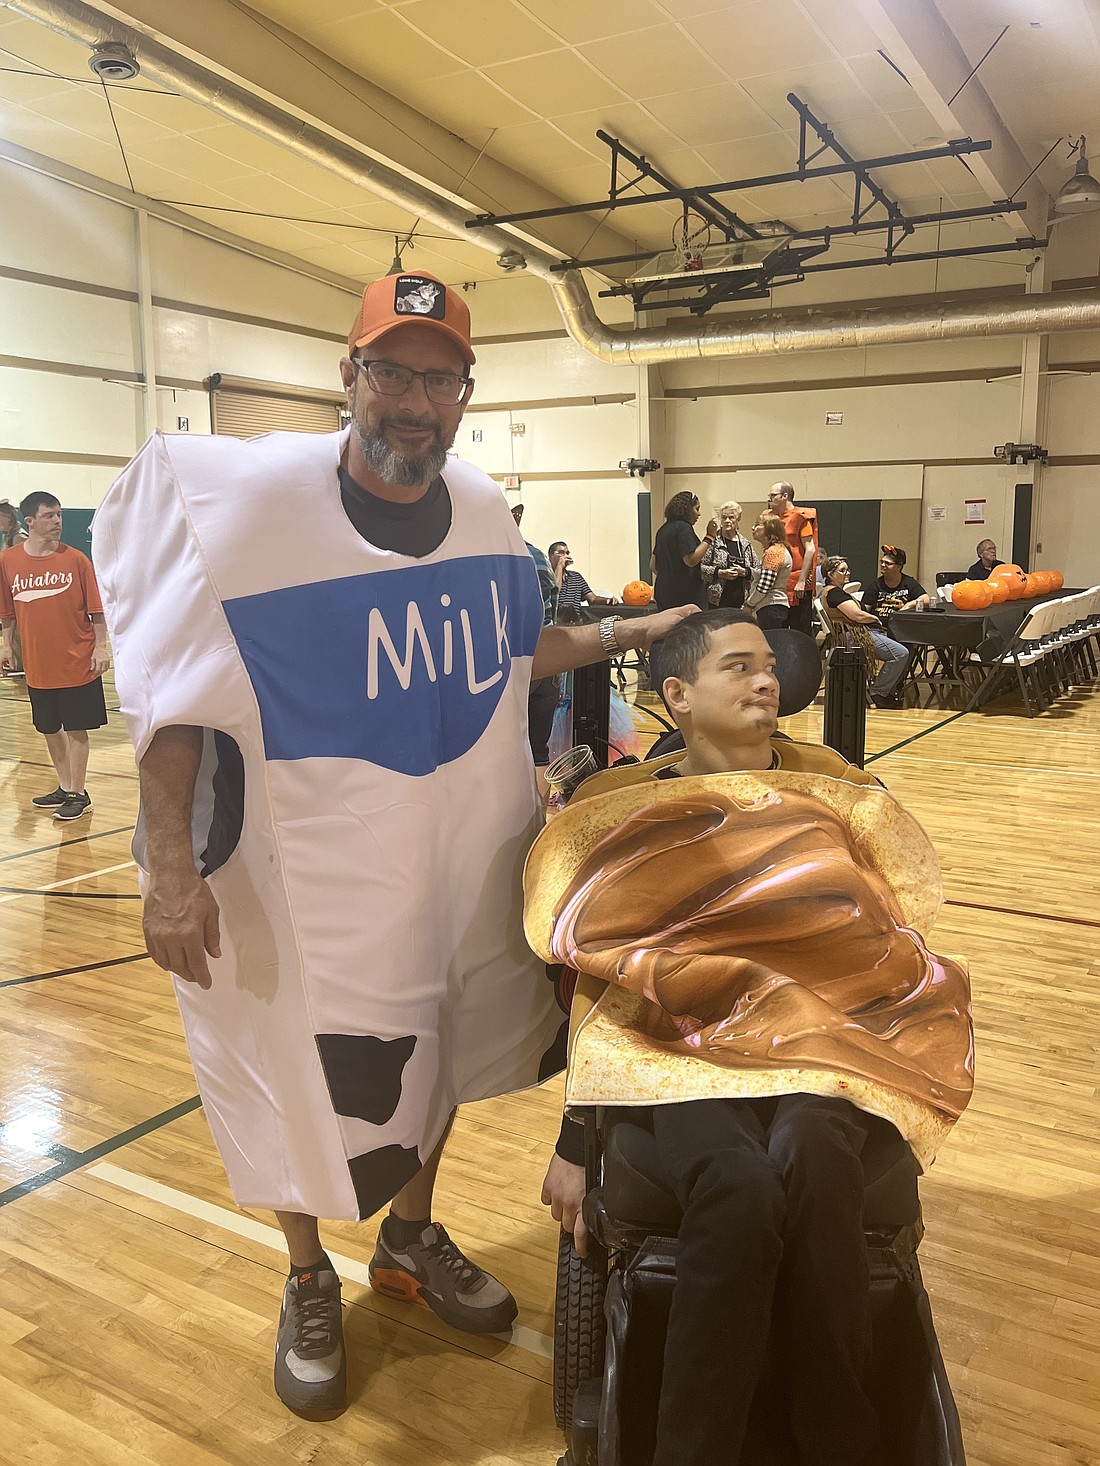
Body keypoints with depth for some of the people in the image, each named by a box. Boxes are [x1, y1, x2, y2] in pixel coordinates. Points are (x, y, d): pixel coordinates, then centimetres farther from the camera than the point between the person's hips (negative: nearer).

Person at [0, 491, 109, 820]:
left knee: (75, 729, 3)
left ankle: (77, 794, 14)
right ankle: (64, 788, 30)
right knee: (49, 729, 14)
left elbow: (96, 608, -3)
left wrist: (100, 646, -9)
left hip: (78, 663, -3)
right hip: (37, 665, 3)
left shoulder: (75, 559, -5)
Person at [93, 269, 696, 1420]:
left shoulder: (483, 513, -1)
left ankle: (411, 1241, 50)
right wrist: (172, 864, -20)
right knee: (304, 1081, 12)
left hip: (461, 860, 6)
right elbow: (172, 695, -16)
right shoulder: (242, 501, -19)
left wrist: (633, 634, 8)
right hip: (307, 874, -5)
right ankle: (310, 1285, 42)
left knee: (436, 1051, 22)